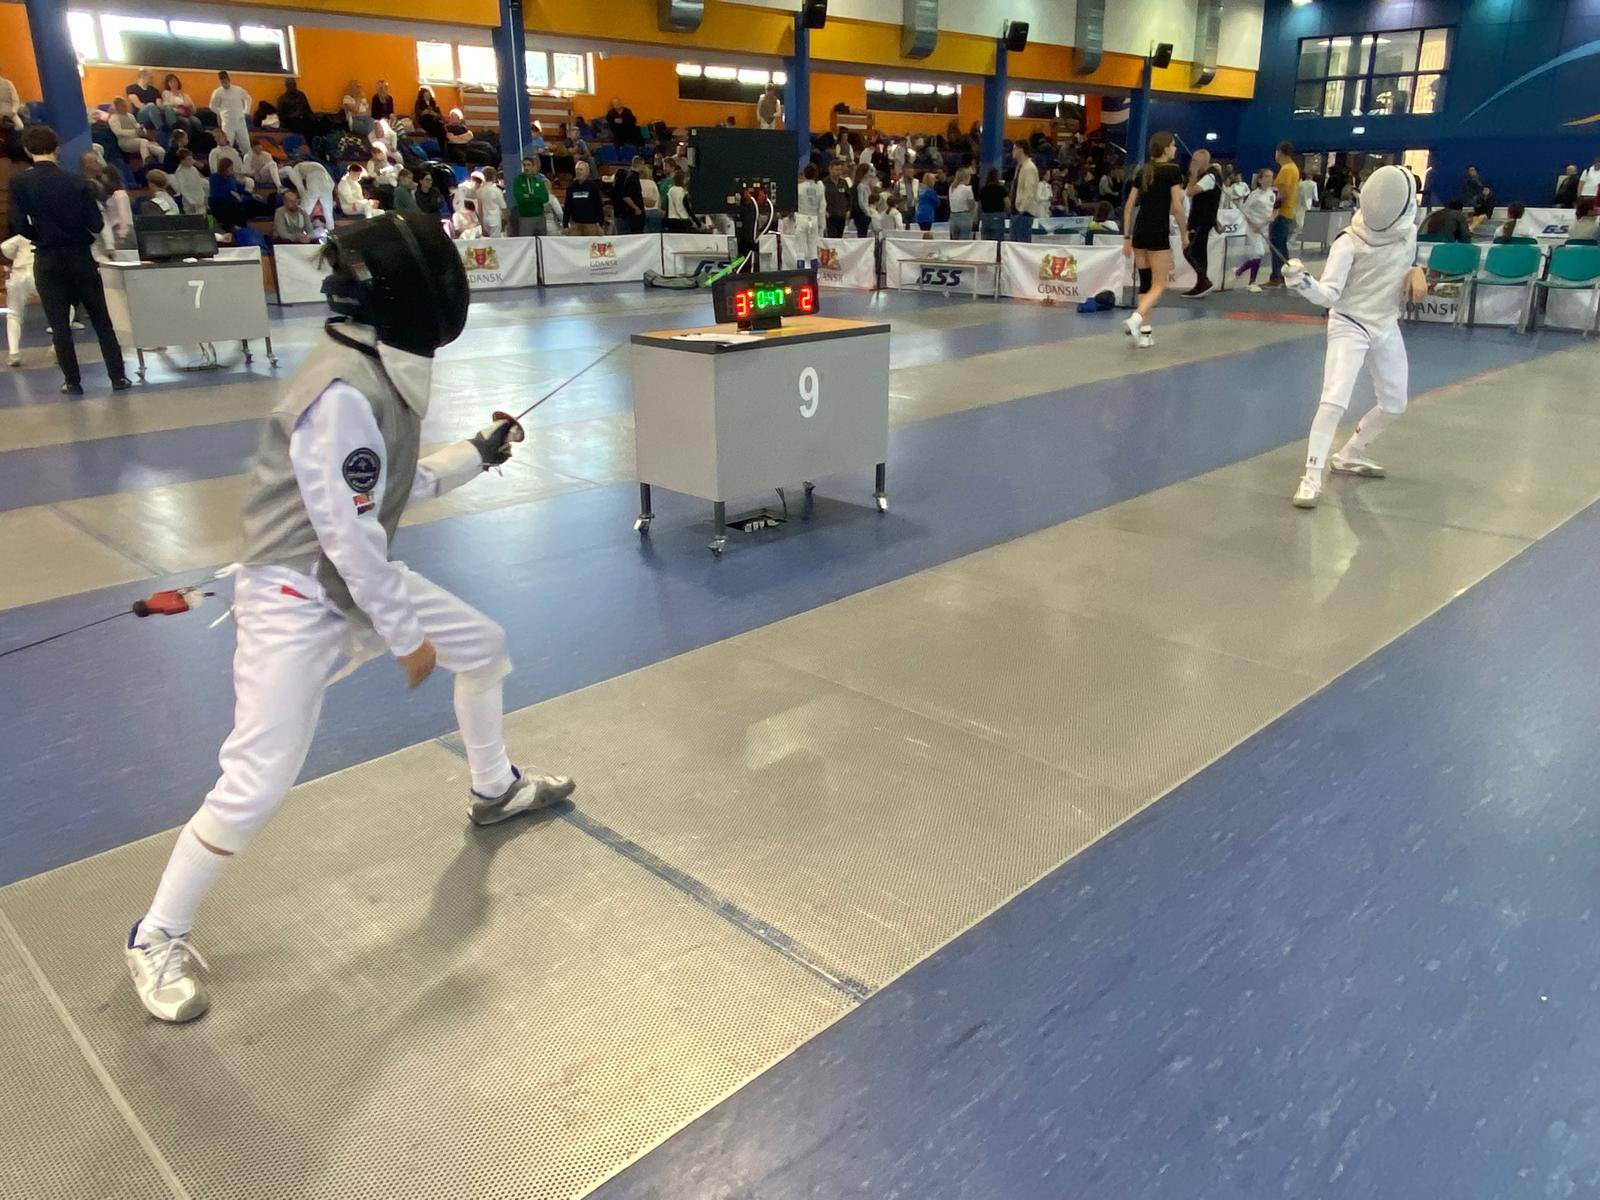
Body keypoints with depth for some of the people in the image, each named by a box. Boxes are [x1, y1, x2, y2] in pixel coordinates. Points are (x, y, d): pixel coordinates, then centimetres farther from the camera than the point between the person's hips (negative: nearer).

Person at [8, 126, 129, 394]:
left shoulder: (19, 183, -6)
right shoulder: (76, 182, -5)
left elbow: (19, 226, -8)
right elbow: (97, 224, -6)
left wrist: (40, 237, 12)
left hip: (47, 261, -1)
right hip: (81, 257, 1)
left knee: (59, 324, 6)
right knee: (101, 320, 8)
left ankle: (72, 381, 6)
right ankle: (118, 376, 7)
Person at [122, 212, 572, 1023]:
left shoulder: (382, 370, 2)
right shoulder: (344, 392, -27)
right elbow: (350, 535, -25)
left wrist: (476, 455, 18)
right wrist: (406, 637, -17)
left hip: (357, 578, 10)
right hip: (295, 601, -10)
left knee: (485, 647, 18)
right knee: (256, 788, -10)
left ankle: (494, 791, 40)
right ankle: (159, 939, 14)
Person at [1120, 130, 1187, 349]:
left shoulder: (1143, 171, 12)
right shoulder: (1172, 170, -5)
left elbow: (1129, 206, 10)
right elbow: (1177, 207, -9)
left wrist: (1126, 237, 13)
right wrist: (1184, 233, 1)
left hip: (1139, 232, 6)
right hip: (1158, 233, -6)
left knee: (1144, 282, 12)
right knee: (1159, 285, -1)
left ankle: (1145, 333, 11)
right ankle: (1136, 318, -25)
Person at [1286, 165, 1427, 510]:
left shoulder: (1408, 232, -3)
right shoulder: (1349, 242, -19)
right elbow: (1328, 295, -25)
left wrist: (1415, 273, -8)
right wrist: (1301, 280, -45)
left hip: (1386, 327, 6)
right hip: (1349, 326, -6)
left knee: (1394, 405, 16)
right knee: (1334, 401, -23)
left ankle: (1348, 456, 35)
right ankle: (1312, 478, -19)